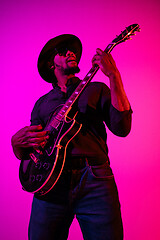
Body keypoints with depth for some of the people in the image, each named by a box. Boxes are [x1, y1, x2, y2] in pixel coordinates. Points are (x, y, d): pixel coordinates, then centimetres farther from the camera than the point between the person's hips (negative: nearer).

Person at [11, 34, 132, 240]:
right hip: (51, 183, 2)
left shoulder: (96, 90, 12)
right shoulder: (42, 103, 19)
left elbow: (121, 128, -6)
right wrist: (17, 142, -7)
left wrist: (113, 76, -11)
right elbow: (24, 155, 18)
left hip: (94, 180, -2)